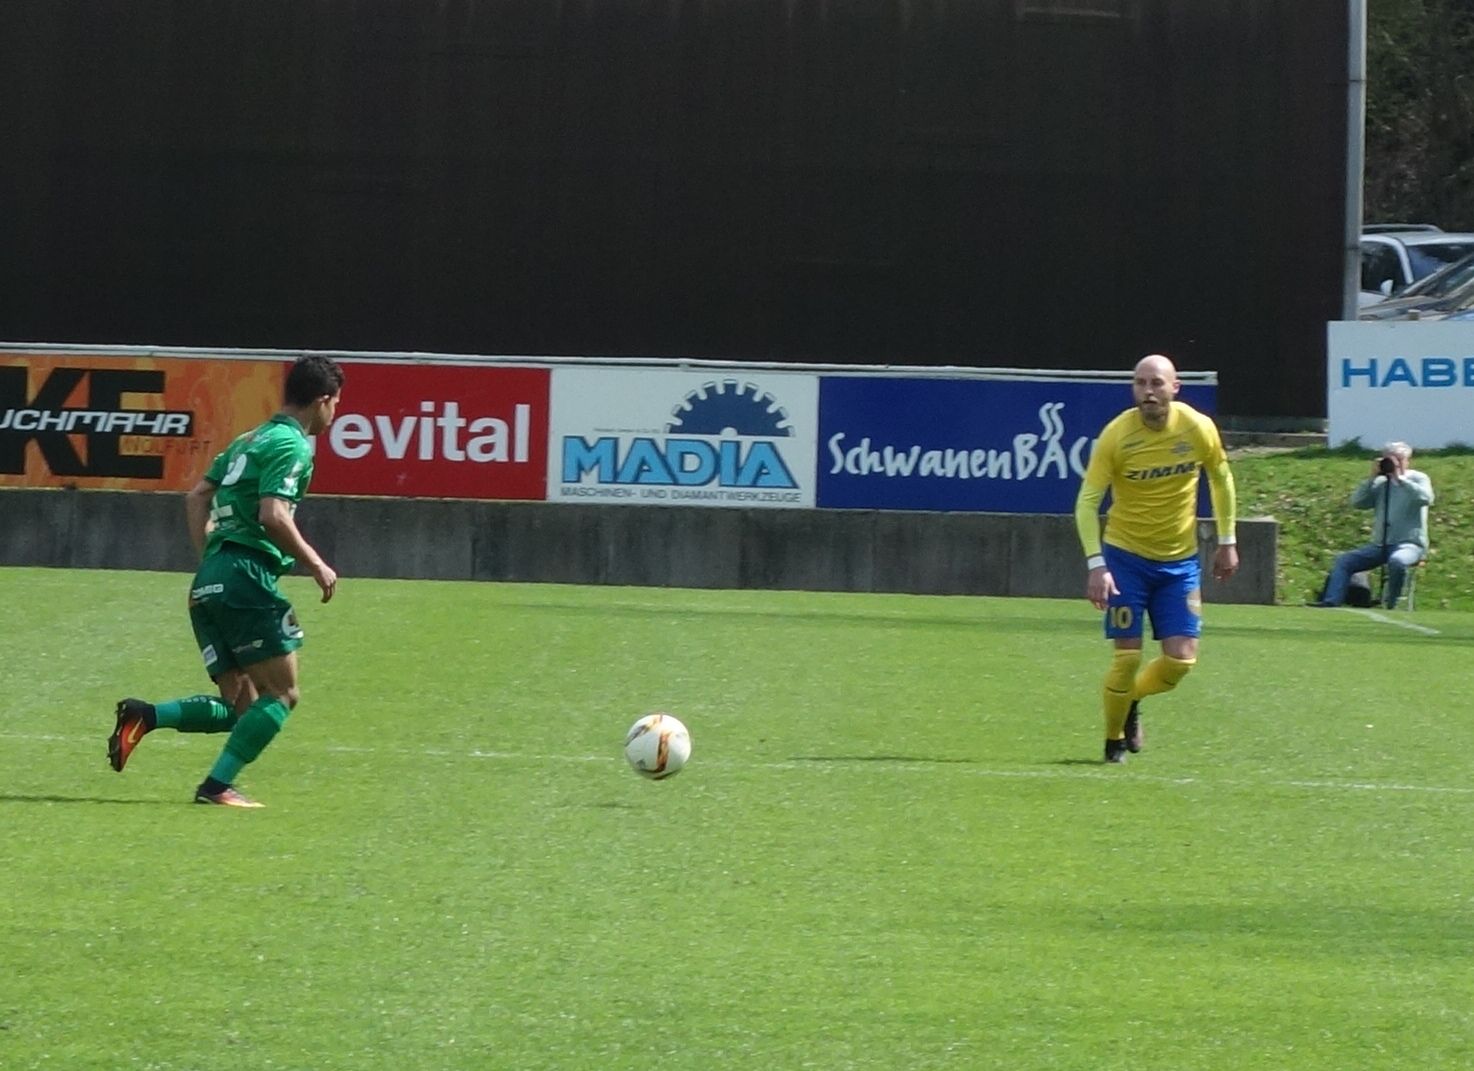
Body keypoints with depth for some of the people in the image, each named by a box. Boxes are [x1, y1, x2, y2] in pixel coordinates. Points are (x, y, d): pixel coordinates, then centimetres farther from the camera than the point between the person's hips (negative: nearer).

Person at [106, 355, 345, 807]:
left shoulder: (250, 440, 22)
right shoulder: (293, 446, -7)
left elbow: (197, 497, 25)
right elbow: (273, 516, -19)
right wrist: (316, 565, -10)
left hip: (209, 583, 9)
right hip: (246, 577, -9)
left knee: (240, 708, 9)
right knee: (281, 693, -2)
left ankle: (143, 716, -8)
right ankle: (218, 784, -8)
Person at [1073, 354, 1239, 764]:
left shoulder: (1199, 429, -9)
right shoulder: (1116, 435, -17)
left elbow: (1220, 478, 10)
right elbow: (1087, 502, -15)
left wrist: (1227, 541, 11)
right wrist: (1096, 565, -24)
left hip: (1180, 561, 3)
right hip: (1126, 556, -3)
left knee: (1181, 660, -4)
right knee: (1127, 657, -7)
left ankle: (1131, 700, 28)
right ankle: (1114, 740, 17)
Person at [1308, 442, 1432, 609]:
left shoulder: (1418, 479, 3)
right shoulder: (1380, 483, 16)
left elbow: (1425, 498, -19)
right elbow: (1357, 502, 5)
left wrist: (1400, 478, -16)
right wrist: (1372, 478, -4)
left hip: (1409, 544, -6)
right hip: (1380, 545, 6)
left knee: (1397, 561, -40)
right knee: (1343, 561, -9)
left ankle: (1391, 606, -26)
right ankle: (1331, 602, -19)